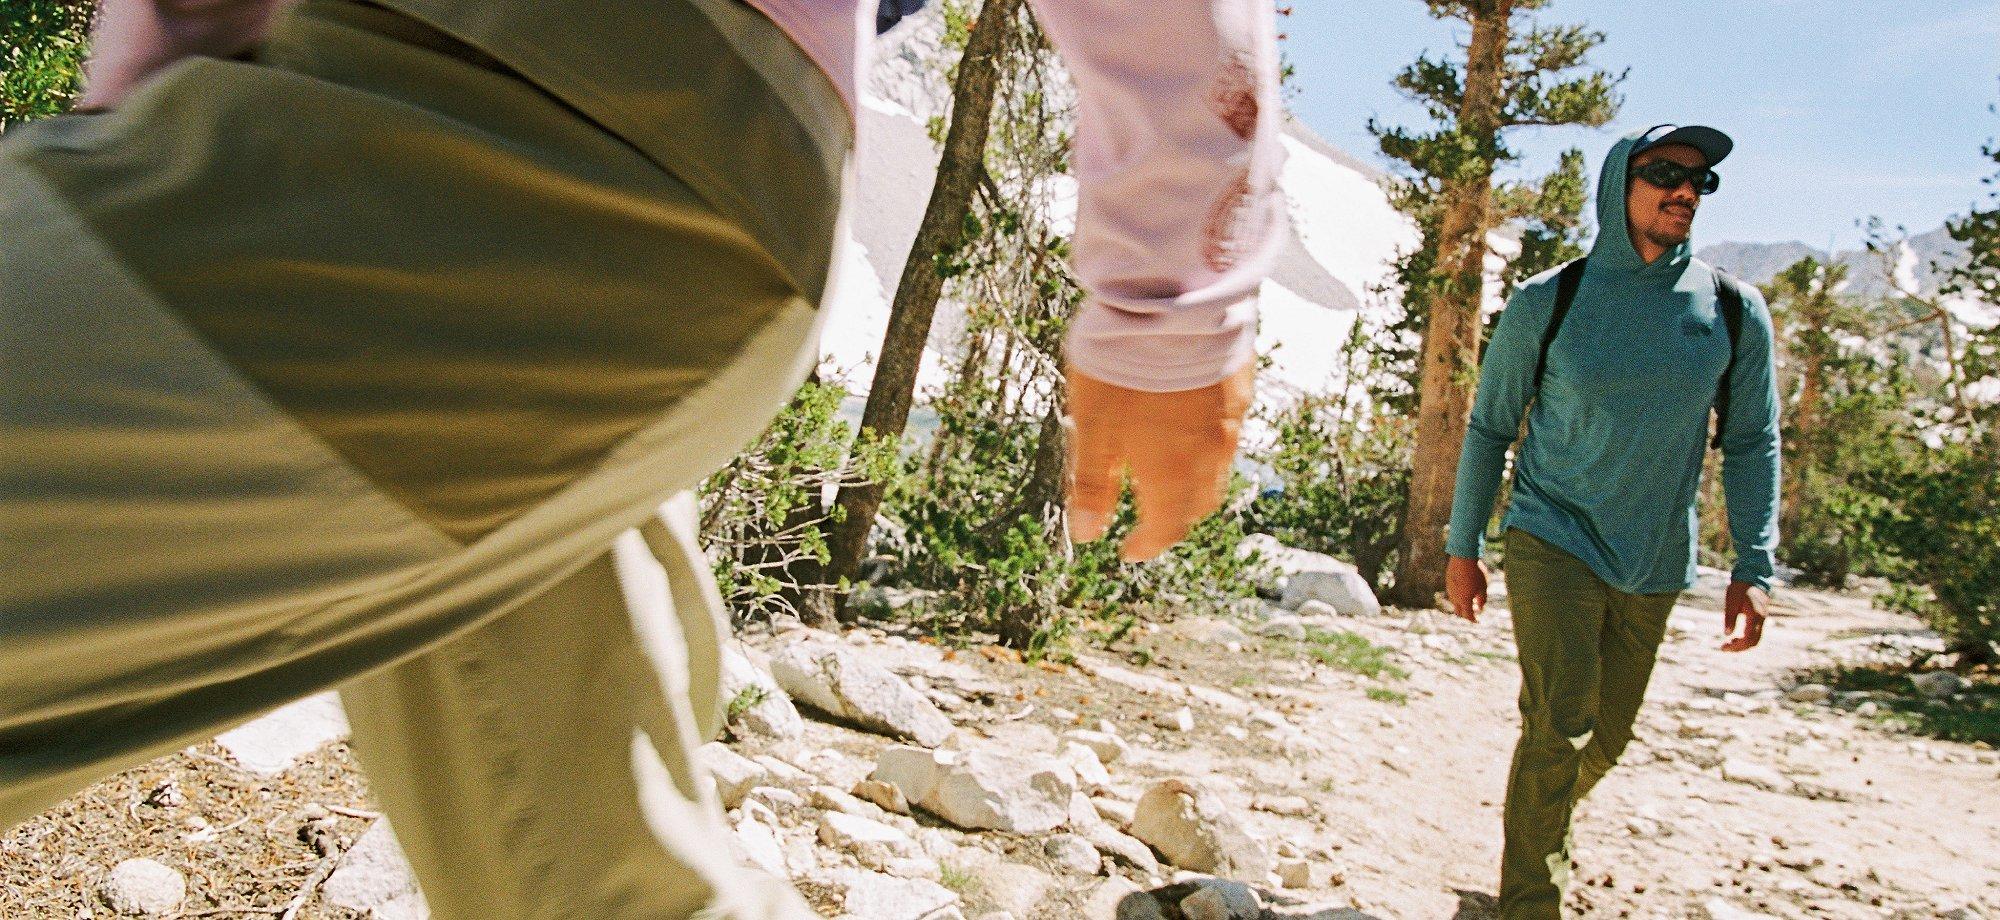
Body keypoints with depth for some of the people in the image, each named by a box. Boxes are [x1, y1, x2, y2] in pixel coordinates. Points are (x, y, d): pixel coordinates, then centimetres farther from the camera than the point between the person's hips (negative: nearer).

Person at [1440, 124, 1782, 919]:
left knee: (1607, 735, 15)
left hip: (1655, 564, 3)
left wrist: (1755, 567, -2)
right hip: (1554, 539, -3)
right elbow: (1488, 427, 1)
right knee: (1559, 726, -16)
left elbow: (1752, 443, 5)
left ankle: (1544, 824, 45)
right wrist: (1462, 547, 2)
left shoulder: (1734, 313, -2)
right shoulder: (1546, 304, -7)